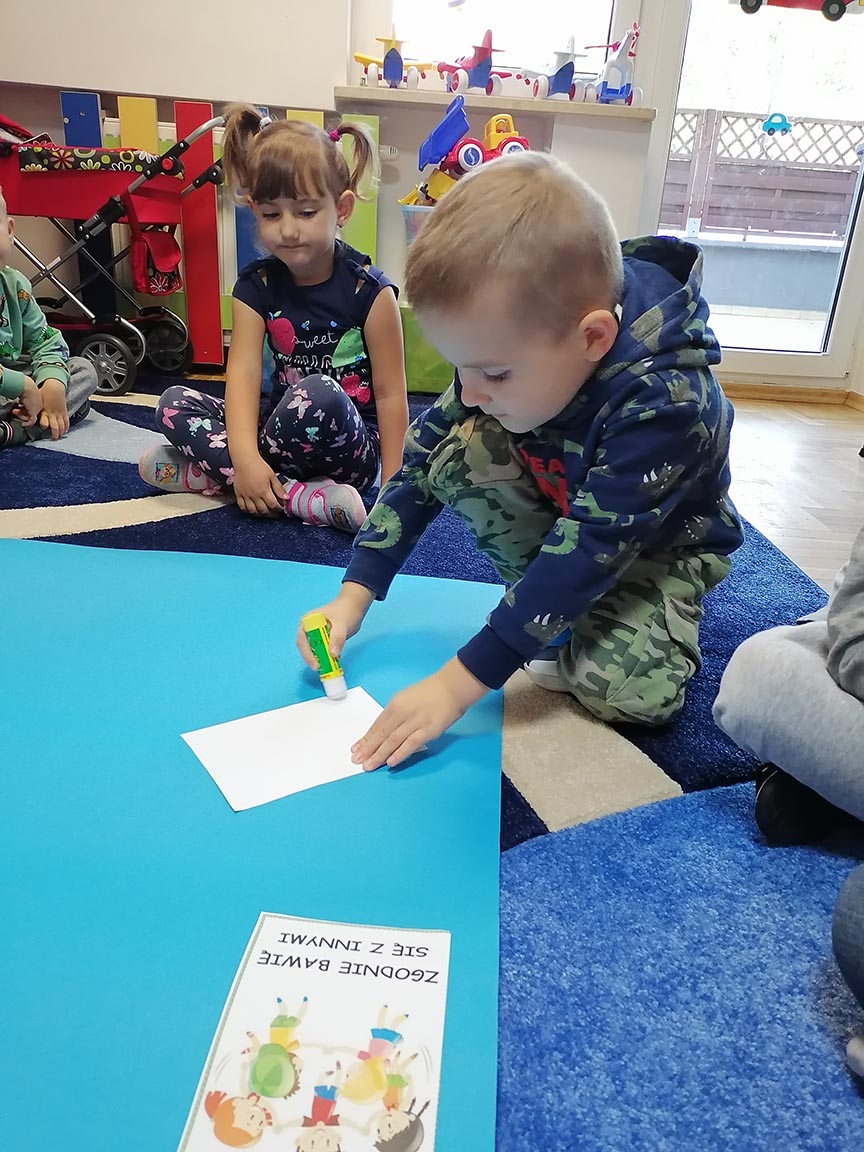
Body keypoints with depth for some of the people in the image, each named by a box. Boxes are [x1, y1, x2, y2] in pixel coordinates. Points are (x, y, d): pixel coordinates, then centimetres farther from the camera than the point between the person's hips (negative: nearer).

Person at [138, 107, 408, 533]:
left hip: (349, 449, -5)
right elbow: (243, 371, -11)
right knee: (174, 403, -12)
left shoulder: (368, 289, -11)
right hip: (285, 429, 6)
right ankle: (302, 497, -24)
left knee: (317, 394, -37)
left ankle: (214, 471, -21)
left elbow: (390, 393, -11)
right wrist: (245, 457, -28)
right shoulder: (256, 285, 1)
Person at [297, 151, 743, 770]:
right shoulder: (509, 347, -20)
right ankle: (560, 613, -6)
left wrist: (455, 685, -38)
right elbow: (421, 457, -13)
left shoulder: (664, 402, -38)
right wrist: (354, 596, -17)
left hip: (661, 543, -5)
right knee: (457, 455, -22)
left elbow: (585, 553, -38)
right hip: (565, 512, 6)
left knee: (632, 691, -31)